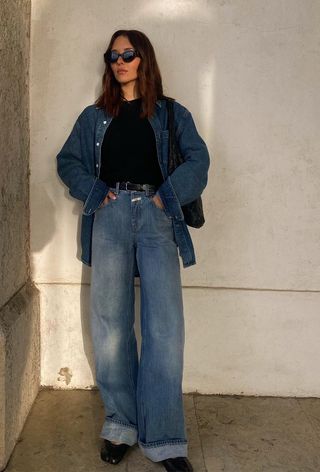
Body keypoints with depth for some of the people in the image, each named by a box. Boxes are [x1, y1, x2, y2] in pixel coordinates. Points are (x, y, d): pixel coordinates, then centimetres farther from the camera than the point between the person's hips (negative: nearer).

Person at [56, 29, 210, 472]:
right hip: (110, 216, 2)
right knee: (111, 323, 0)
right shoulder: (94, 116, 20)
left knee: (165, 326, -9)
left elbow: (198, 160, 5)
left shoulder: (172, 114, 15)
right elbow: (67, 160, 14)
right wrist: (95, 191, -3)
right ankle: (120, 425, 11)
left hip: (156, 217, -1)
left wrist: (167, 195, -9)